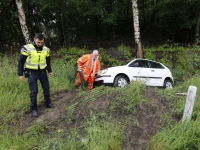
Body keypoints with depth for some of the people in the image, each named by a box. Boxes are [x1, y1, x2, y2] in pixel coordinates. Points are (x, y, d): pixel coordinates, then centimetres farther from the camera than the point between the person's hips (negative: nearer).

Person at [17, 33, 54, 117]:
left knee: (46, 88, 11)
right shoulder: (27, 48, -14)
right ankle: (34, 108, 12)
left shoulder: (46, 49, 0)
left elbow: (48, 61, 15)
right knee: (34, 91, -4)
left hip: (42, 72, 4)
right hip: (32, 73, -4)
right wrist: (20, 74, -8)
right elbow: (21, 61, -8)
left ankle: (47, 103, 31)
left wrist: (50, 70, 20)